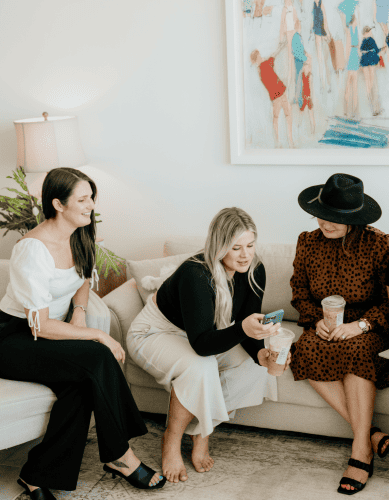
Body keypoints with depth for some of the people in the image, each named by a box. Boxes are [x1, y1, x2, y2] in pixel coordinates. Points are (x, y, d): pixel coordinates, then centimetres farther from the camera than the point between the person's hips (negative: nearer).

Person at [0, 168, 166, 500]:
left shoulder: (78, 236, 2)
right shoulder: (33, 250, -24)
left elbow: (83, 280, 22)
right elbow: (41, 326, -24)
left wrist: (79, 310, 0)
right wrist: (99, 336, -22)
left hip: (46, 333, 8)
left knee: (81, 384, -25)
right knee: (98, 359, -28)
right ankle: (119, 456, -12)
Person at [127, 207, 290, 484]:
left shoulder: (254, 271, -16)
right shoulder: (195, 274, -35)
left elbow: (249, 324, -10)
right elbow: (201, 344, -40)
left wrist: (261, 354, -33)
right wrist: (242, 329, -58)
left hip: (204, 334, 6)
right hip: (155, 333, -6)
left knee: (254, 366, -19)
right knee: (199, 368, -36)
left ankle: (202, 431, -2)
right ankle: (172, 441, -10)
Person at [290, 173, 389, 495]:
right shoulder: (308, 243, 1)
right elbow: (300, 293, 10)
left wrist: (360, 325, -21)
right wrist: (317, 320, -9)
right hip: (324, 327, 3)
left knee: (355, 349, -37)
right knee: (308, 350, -32)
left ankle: (361, 452, -29)